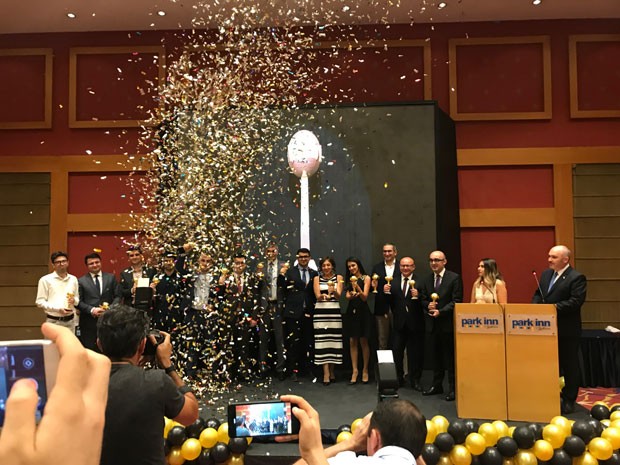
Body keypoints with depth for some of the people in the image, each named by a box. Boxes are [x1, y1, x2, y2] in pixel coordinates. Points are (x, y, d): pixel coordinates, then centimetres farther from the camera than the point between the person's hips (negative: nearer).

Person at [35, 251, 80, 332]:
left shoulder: (73, 279, 12)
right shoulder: (45, 280, -1)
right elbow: (40, 302, -4)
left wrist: (74, 300, -5)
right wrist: (58, 309, -15)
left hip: (70, 321, 4)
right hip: (53, 321, -3)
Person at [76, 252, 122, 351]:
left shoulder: (111, 278, 11)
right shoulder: (81, 281, 6)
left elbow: (118, 296, 8)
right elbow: (79, 301, 1)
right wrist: (92, 310, -13)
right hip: (89, 323, -1)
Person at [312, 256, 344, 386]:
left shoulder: (338, 277, 7)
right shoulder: (317, 278, 7)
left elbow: (338, 295, -4)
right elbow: (317, 296, -3)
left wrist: (333, 291, -27)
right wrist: (323, 295, -26)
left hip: (334, 311, 0)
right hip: (320, 311, 0)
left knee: (333, 339, 2)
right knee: (322, 340, -6)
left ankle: (331, 371, 16)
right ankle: (326, 373, -6)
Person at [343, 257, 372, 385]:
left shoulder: (366, 278, -1)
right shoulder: (349, 279, 12)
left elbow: (365, 297, -8)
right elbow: (347, 296, 3)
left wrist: (358, 288, -25)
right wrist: (351, 295, -20)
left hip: (362, 311, -4)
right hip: (351, 311, 4)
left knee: (363, 341, 0)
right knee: (352, 342, 2)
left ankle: (365, 370, 11)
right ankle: (355, 371, 6)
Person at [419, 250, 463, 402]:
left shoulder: (454, 278, -6)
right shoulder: (426, 280, 11)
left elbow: (457, 301, -10)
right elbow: (423, 300, 15)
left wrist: (441, 311, -18)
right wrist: (428, 305, -8)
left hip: (448, 323, -5)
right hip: (433, 323, 5)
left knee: (450, 355, 0)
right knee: (436, 355, 13)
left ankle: (453, 388, 9)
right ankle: (437, 385, 24)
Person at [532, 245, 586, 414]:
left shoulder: (576, 278, -12)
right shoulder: (545, 274, 11)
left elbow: (576, 301, -21)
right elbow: (537, 294, 16)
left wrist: (555, 307, -25)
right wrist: (536, 306, -4)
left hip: (567, 330, -7)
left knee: (569, 365, 6)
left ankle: (568, 401, 17)